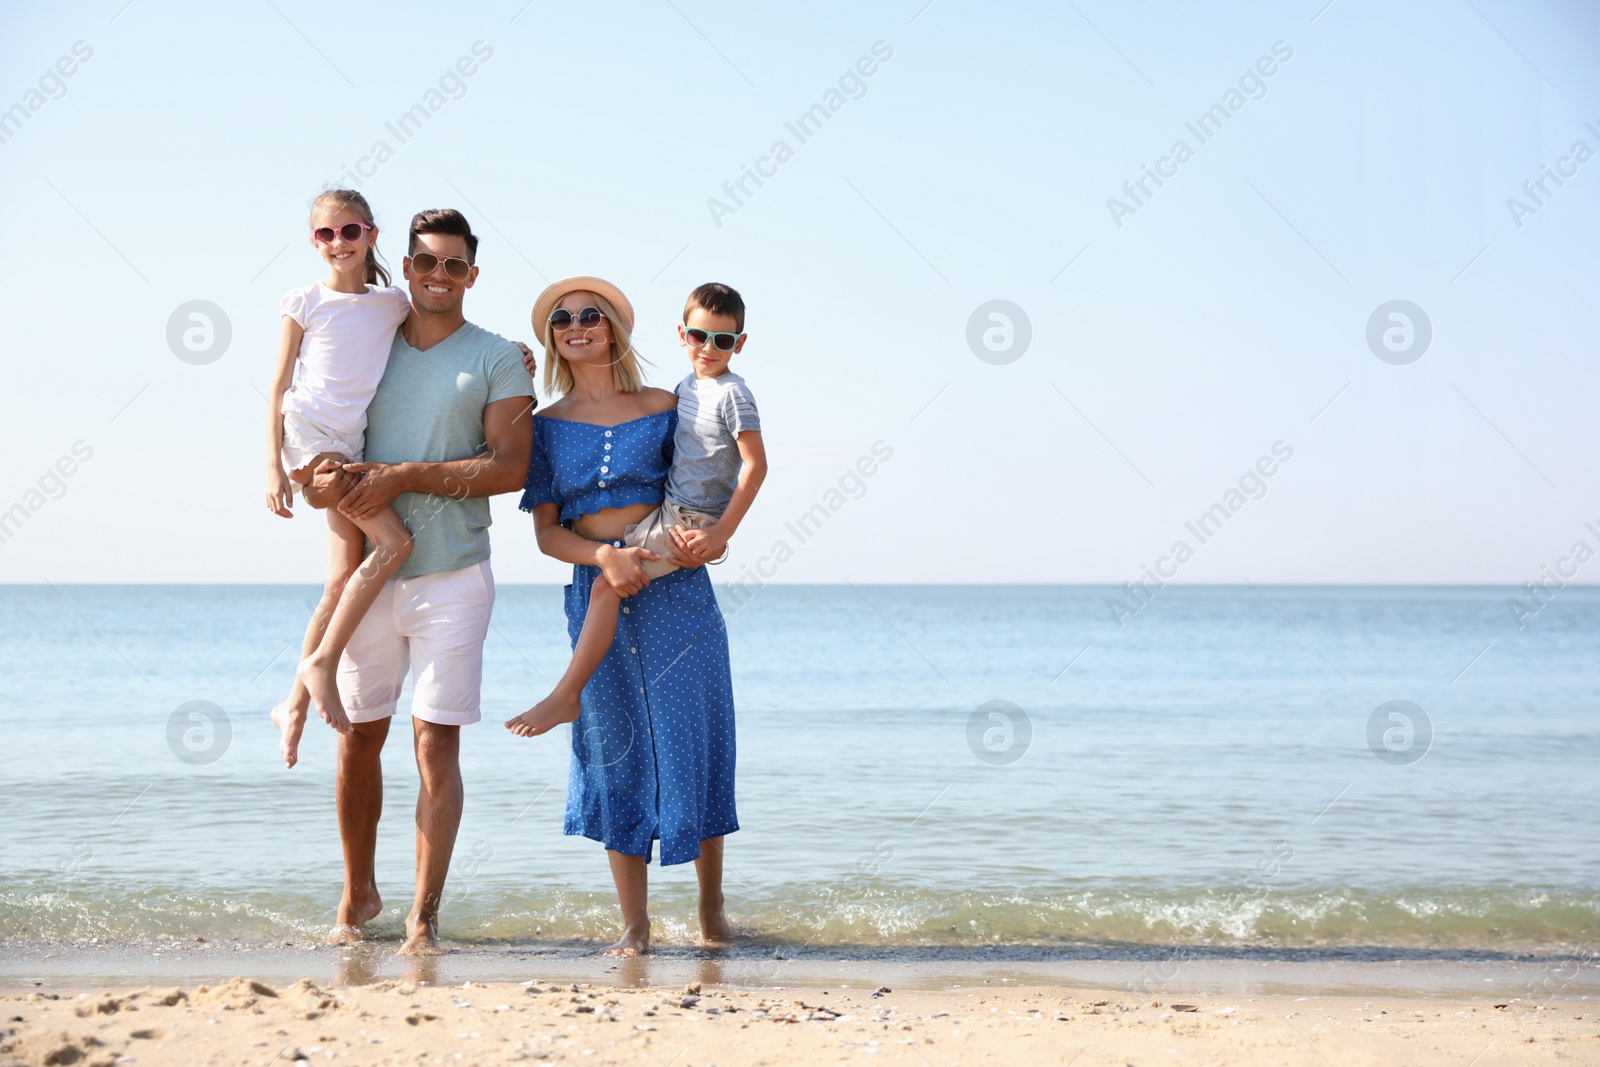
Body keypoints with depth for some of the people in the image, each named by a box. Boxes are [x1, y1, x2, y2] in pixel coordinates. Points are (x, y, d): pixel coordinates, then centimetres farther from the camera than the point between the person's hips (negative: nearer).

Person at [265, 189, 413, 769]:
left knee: (344, 580, 0)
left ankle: (295, 705, 10)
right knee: (395, 541, -20)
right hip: (309, 434, -5)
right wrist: (273, 463, -7)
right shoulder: (305, 302, 2)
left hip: (354, 445, 5)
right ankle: (321, 663, -13)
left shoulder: (392, 303, 12)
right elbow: (280, 384, 1)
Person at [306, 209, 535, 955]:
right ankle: (357, 896, 25)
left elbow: (511, 467, -9)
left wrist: (403, 477, -15)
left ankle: (424, 919, -3)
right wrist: (325, 474, -11)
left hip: (451, 575, -3)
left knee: (437, 743, -7)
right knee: (358, 739, 8)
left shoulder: (496, 360, 2)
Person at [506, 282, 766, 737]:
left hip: (690, 526, -10)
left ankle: (565, 696, -16)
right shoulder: (687, 386, 11)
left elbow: (756, 465, -18)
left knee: (607, 585, -18)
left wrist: (721, 534, -21)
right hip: (670, 509, 10)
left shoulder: (732, 394, -13)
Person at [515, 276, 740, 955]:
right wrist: (605, 557, -15)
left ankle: (712, 906, 18)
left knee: (691, 744, 1)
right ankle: (635, 925, 9)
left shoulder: (664, 410, 5)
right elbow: (546, 531, 4)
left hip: (676, 593, -1)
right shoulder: (546, 427, 8)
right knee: (615, 753, 2)